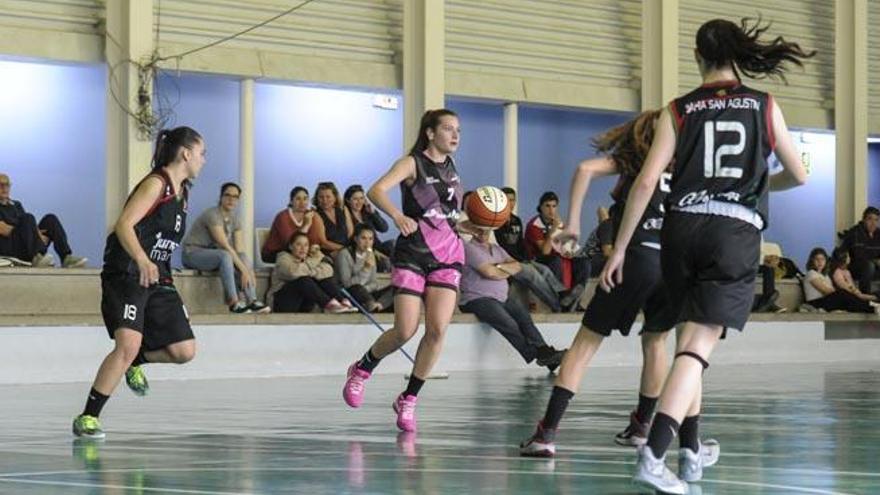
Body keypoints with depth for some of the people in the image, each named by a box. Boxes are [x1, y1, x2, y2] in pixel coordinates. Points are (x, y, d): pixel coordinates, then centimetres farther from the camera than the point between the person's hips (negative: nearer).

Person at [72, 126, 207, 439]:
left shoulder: (182, 192, 16)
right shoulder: (156, 184, -10)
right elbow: (124, 225, -22)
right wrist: (142, 261, -36)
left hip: (158, 277, 8)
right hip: (126, 275, -8)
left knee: (184, 351, 1)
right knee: (128, 344, -24)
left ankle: (136, 362, 30)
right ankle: (88, 418, -17)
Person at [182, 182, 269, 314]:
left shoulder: (234, 219, 4)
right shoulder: (213, 215, -21)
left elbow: (240, 250, -4)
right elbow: (225, 246, -27)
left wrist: (249, 271, -20)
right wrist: (243, 270, -29)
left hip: (211, 254, 8)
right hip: (192, 252, -8)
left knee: (245, 261, -14)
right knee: (225, 255, -35)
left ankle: (252, 301, -22)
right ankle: (233, 302, -37)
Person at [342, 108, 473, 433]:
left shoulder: (451, 167, 13)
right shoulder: (412, 164, -6)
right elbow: (376, 191, -21)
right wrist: (398, 216, -38)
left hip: (447, 257, 5)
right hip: (412, 256, -5)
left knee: (437, 329, -12)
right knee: (405, 331, -8)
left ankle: (408, 400, 1)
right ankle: (362, 370, 22)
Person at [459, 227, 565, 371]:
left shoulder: (496, 249, 23)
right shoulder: (469, 248, -2)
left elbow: (517, 266, 11)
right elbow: (489, 272, -13)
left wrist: (498, 267, -6)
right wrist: (507, 271, 6)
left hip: (502, 298, 7)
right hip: (477, 299, -7)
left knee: (525, 317, -18)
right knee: (509, 324, -28)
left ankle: (545, 353, -28)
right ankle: (534, 355, -24)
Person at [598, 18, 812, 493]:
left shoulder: (679, 110, 7)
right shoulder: (764, 107, 8)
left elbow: (646, 181, 0)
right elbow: (798, 174, 17)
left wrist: (619, 249, 4)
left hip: (682, 228, 2)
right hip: (736, 232, -2)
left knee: (689, 340, 20)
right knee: (698, 346, -8)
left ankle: (692, 451, 28)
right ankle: (653, 455, -25)